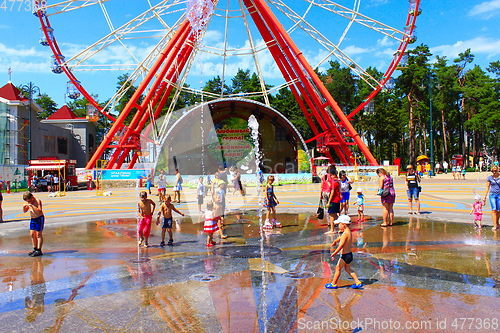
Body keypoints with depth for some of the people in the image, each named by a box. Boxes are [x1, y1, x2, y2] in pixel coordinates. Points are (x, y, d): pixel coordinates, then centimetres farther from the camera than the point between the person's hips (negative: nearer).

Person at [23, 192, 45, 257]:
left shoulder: (38, 201, -17)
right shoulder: (29, 203, 5)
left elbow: (39, 211, -28)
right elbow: (25, 211, 15)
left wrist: (32, 206, -35)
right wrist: (24, 207, -6)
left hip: (39, 218, -8)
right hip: (32, 219, 8)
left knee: (39, 235, -6)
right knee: (32, 234, 8)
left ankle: (39, 251, -4)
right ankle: (35, 249, 18)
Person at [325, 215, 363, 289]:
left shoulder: (345, 234, -22)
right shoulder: (349, 232, 8)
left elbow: (341, 245, -28)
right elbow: (340, 237, 28)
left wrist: (334, 253, -25)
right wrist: (335, 241, 44)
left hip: (345, 255, -9)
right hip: (349, 254, 9)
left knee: (337, 268, 5)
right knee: (348, 269, 21)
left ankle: (333, 284, 16)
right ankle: (357, 282, 20)